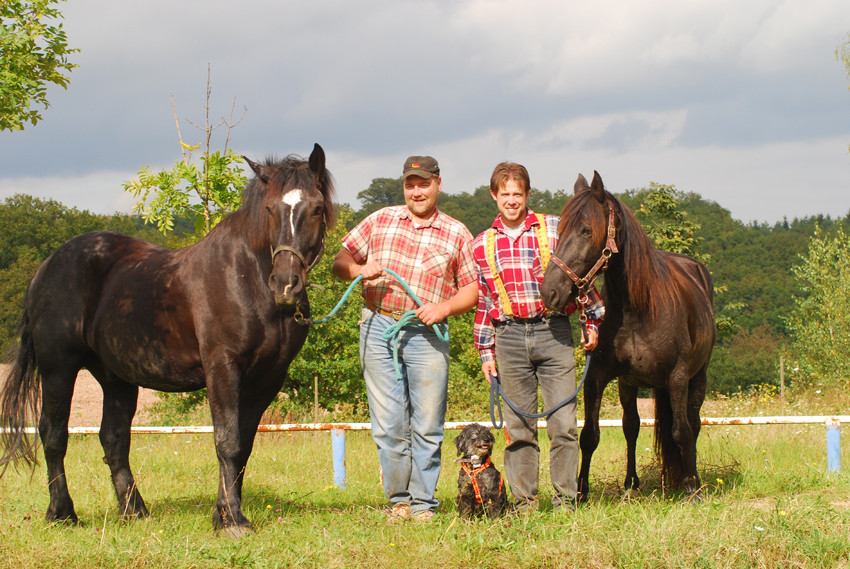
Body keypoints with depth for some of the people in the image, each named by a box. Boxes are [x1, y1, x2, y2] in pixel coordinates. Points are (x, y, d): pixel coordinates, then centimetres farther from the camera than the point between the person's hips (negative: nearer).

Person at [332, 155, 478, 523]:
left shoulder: (456, 234, 7)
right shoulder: (379, 221, 11)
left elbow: (472, 289, 6)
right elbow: (340, 262, 11)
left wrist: (444, 307, -12)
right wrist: (357, 270, -11)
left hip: (427, 335, -1)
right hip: (379, 329, 1)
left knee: (427, 426, 0)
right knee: (388, 424, 2)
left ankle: (423, 502, 10)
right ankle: (398, 500, 13)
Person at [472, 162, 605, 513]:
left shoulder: (555, 229, 3)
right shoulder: (482, 244, 8)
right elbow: (482, 300, 12)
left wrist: (593, 322, 7)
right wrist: (486, 352, 9)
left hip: (553, 332, -2)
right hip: (510, 336, 2)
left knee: (563, 423, -4)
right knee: (518, 426, 4)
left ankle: (565, 498, 5)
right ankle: (524, 500, 12)